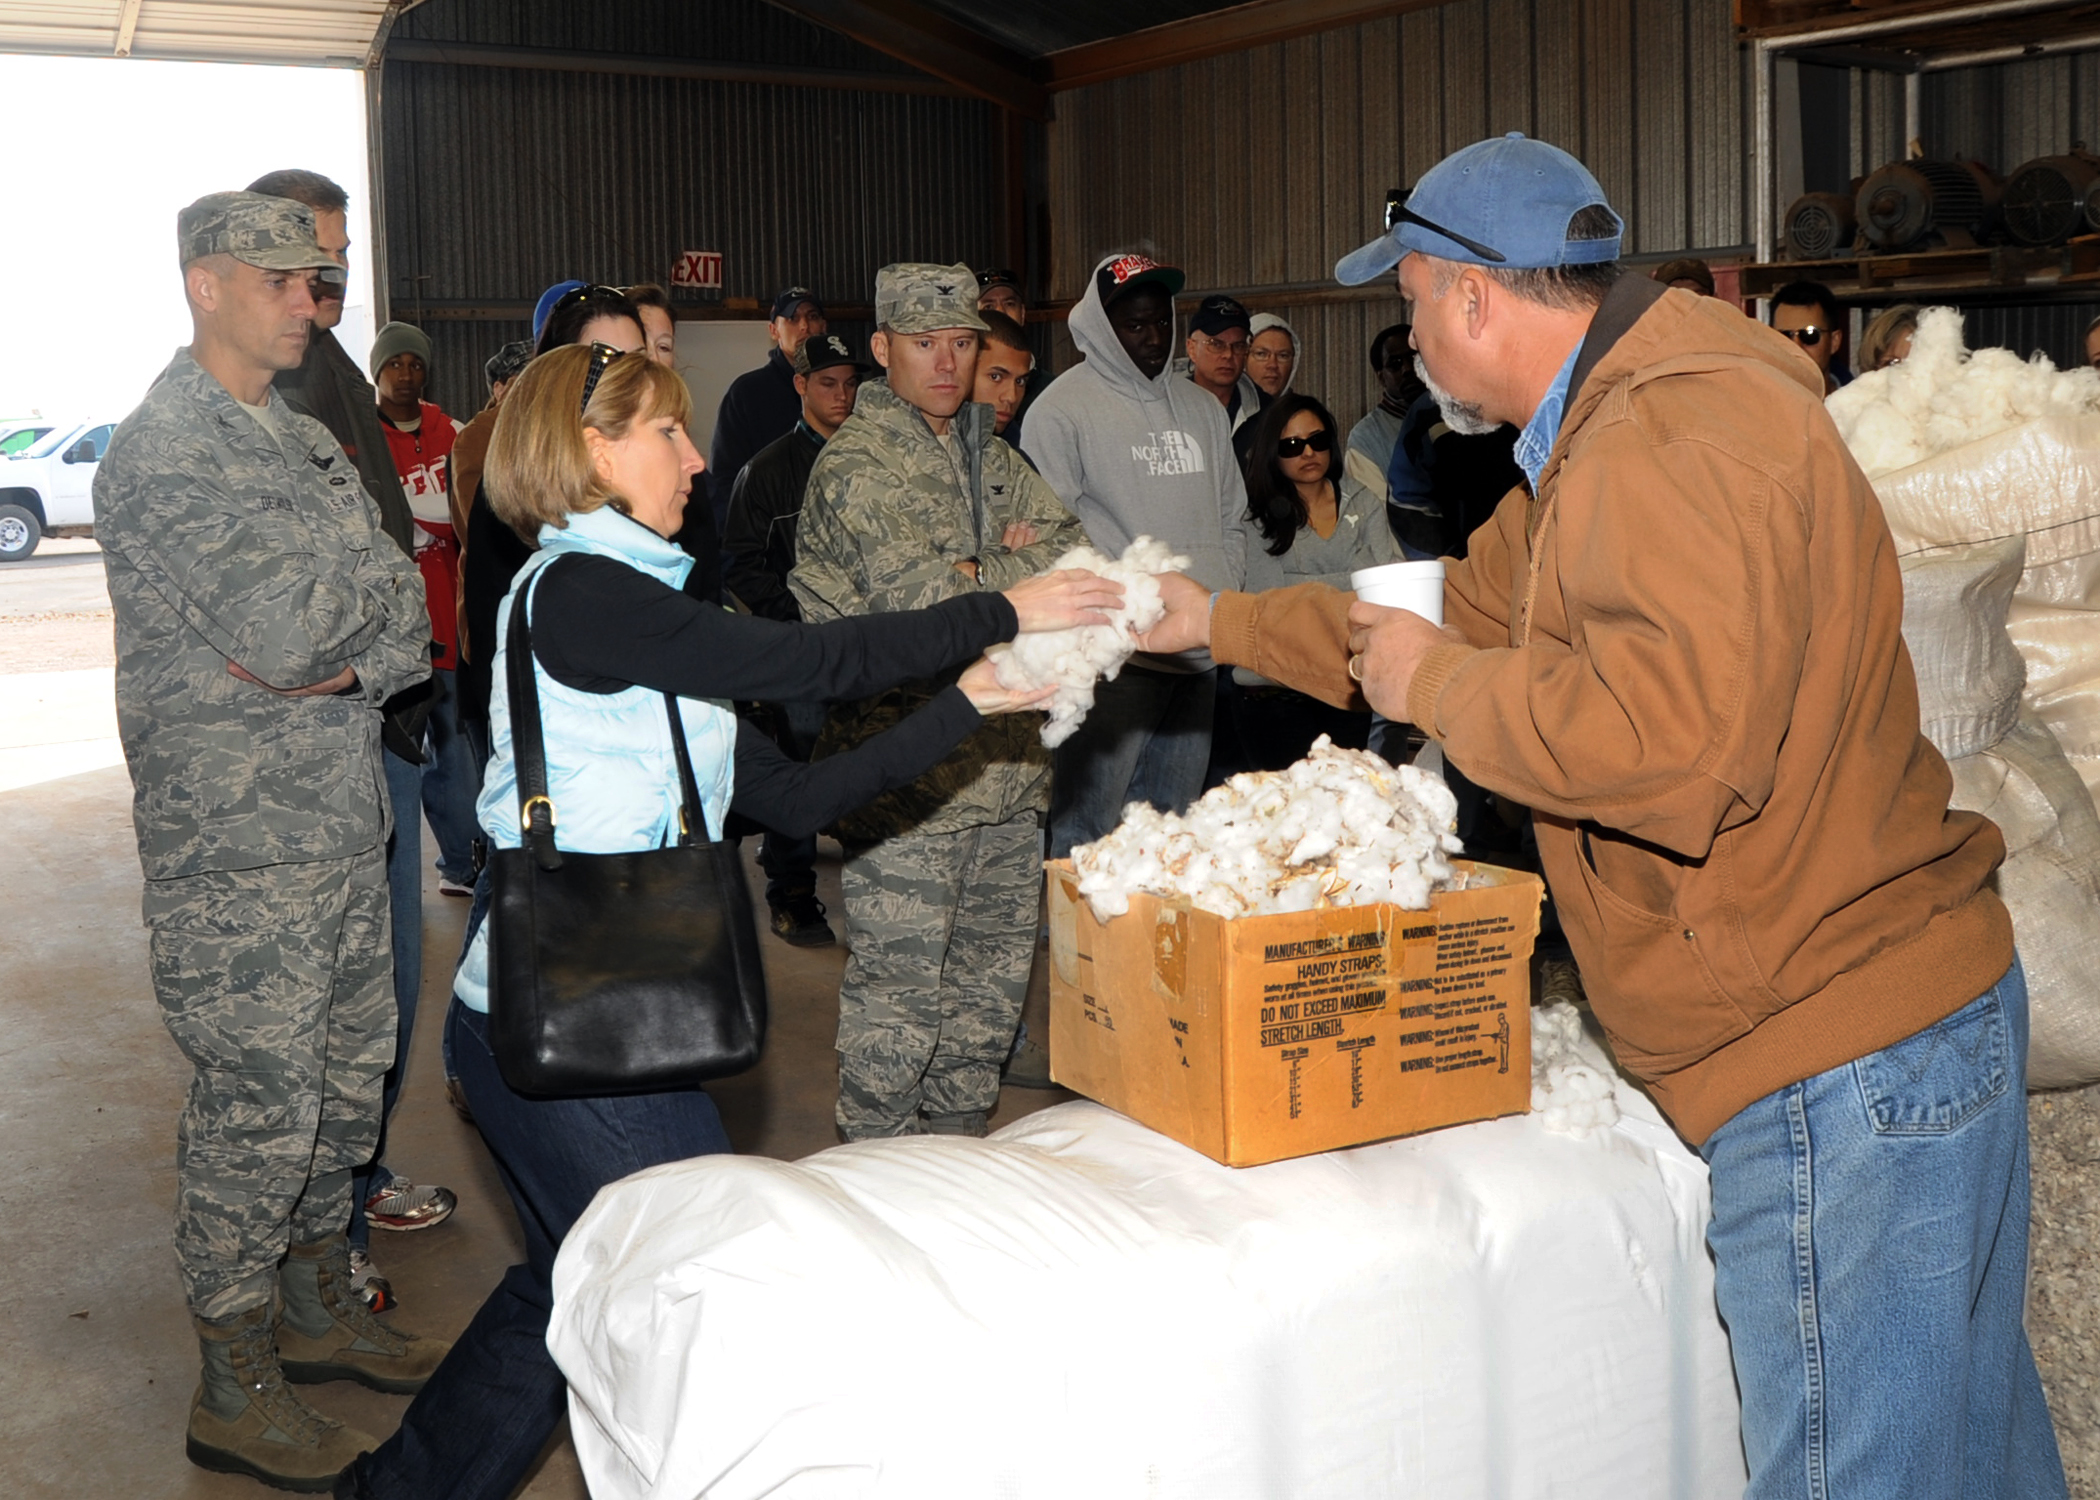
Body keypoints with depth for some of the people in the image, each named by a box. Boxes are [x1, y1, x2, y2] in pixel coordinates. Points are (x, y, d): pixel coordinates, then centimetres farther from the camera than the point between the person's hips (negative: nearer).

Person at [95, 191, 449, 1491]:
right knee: (259, 1104, -1)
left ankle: (319, 1307, 34)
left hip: (347, 821, 8)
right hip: (238, 848, -8)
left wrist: (351, 659, -13)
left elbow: (410, 615, 7)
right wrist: (366, 580, -7)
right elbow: (278, 630, -25)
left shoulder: (306, 440, 14)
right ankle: (237, 1389, 14)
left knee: (348, 1077, 17)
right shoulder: (164, 451, -13)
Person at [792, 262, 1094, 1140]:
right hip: (908, 775, -7)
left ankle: (961, 1153, 29)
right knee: (898, 991, -2)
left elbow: (1078, 558, 8)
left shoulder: (991, 457, 17)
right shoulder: (856, 464, -8)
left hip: (1003, 765, 8)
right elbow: (923, 599, -19)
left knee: (994, 976, 15)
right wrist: (1023, 574, -4)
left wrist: (978, 572, -8)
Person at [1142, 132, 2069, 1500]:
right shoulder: (1614, 432, 16)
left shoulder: (1675, 438, -21)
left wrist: (1437, 688, -17)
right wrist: (1221, 620, 27)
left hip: (1841, 1060, -11)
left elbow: (1666, 729, -34)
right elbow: (1460, 616, 25)